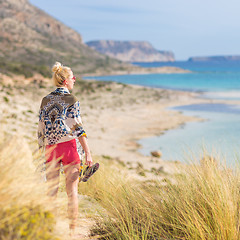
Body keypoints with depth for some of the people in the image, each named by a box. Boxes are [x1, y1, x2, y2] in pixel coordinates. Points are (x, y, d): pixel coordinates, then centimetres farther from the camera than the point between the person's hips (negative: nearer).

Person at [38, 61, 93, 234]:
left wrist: (43, 150, 18)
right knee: (72, 190, 2)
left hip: (50, 147, 4)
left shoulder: (45, 100, 8)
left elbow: (41, 130, 9)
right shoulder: (71, 100, -7)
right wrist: (87, 152, -9)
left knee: (52, 189, 9)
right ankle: (72, 230, 4)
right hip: (69, 146, -4)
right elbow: (78, 128, -11)